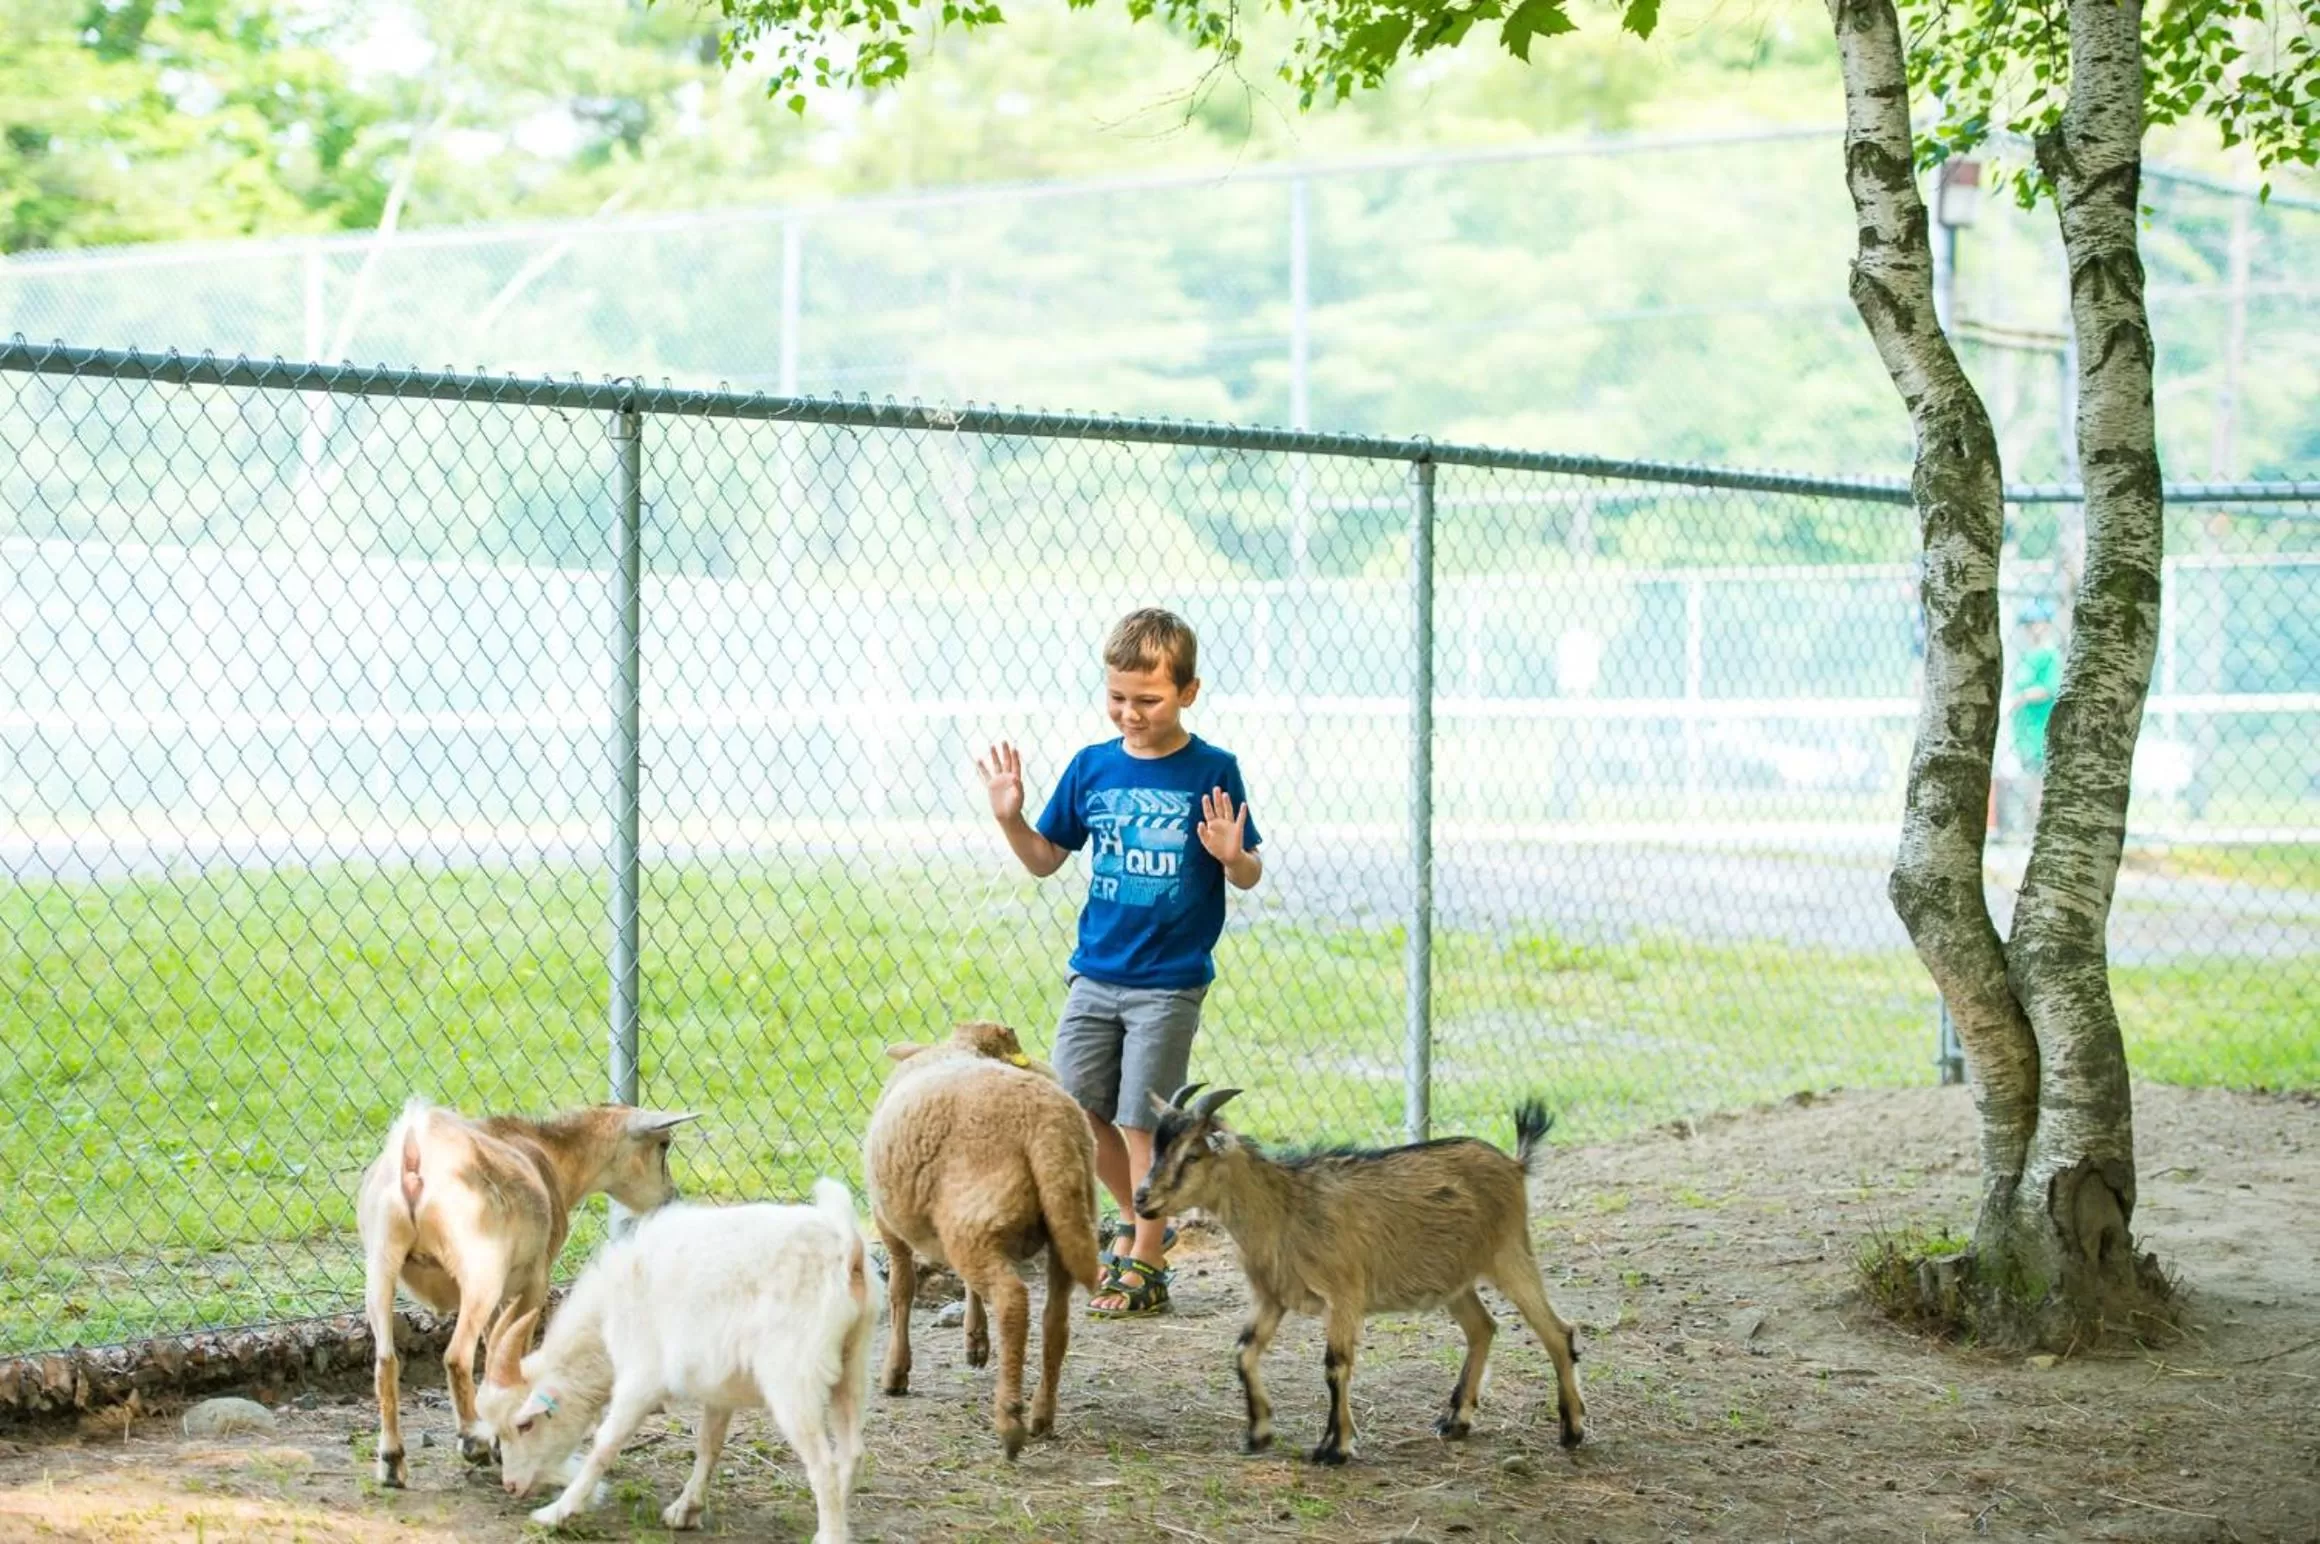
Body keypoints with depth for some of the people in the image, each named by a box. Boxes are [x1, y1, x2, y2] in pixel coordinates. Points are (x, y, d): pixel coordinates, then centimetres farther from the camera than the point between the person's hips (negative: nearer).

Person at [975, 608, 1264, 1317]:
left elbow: (1249, 876, -4)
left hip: (1169, 983, -5)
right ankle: (1139, 1222, 30)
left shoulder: (1212, 772, -7)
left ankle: (1146, 1265, 14)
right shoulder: (1091, 768, 3)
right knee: (1076, 1108, 7)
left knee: (1142, 1122, -1)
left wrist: (1231, 855, -25)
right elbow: (1045, 860, 11)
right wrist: (1011, 818, -6)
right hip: (1094, 972, 5)